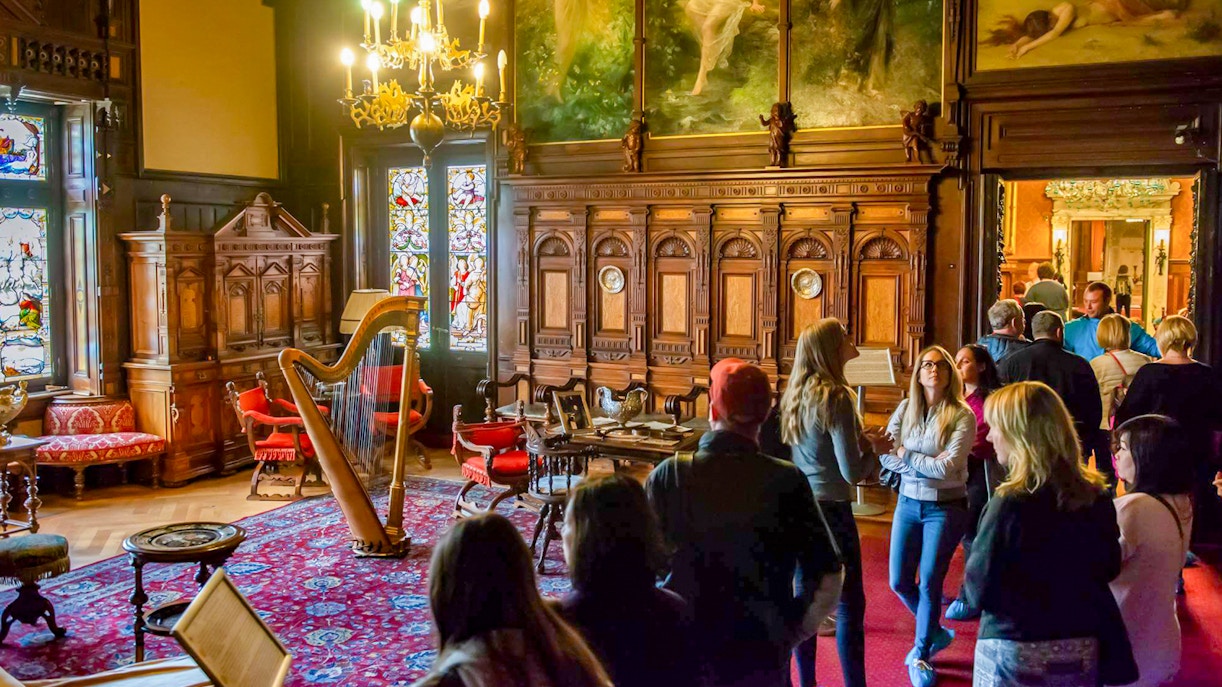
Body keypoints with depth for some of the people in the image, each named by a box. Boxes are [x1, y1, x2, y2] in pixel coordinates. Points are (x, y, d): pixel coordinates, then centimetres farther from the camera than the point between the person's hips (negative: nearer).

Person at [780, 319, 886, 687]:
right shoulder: (835, 397, -17)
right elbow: (853, 472, -20)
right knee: (850, 604, 2)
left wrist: (861, 439, 12)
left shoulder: (795, 394, 6)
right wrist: (874, 446, -2)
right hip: (830, 509, -8)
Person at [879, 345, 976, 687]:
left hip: (946, 508, -4)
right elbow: (884, 454, -6)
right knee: (899, 582, 8)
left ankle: (921, 655, 21)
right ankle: (935, 632, 35)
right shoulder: (905, 408, 0)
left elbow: (948, 468, -20)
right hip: (909, 503, 4)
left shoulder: (962, 416, -12)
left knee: (929, 583, 0)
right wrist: (928, 466, -17)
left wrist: (907, 456, -12)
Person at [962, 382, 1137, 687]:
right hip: (1085, 649, 5)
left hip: (1017, 653, -5)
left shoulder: (1010, 503, -21)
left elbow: (978, 590, -16)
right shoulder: (1097, 495, -2)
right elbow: (1109, 568, 13)